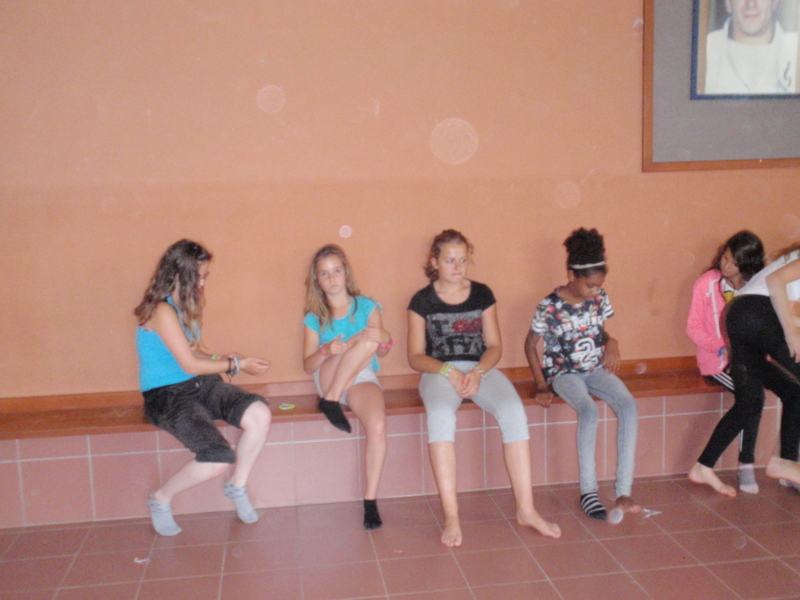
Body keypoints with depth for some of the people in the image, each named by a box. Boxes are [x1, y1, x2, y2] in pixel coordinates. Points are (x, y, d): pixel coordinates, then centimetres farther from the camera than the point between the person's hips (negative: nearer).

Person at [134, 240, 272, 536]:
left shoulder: (186, 305, 12)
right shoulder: (162, 311, -16)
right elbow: (189, 364, -15)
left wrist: (221, 359, -2)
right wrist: (236, 364, -6)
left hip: (201, 386, 8)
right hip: (166, 396, -8)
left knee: (259, 413, -18)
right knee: (219, 458, -26)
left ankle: (237, 486, 6)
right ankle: (161, 500, 3)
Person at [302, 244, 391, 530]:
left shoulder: (367, 306, 11)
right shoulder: (314, 318, 10)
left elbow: (380, 352, 9)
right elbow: (308, 365, 5)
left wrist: (384, 340, -15)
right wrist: (327, 351, -17)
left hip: (362, 379, 1)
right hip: (328, 380, -1)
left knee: (378, 425, -32)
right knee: (367, 339, -29)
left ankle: (370, 500, -20)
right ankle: (330, 401, -20)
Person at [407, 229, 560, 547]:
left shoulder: (482, 294, 11)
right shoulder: (422, 300, 6)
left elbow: (494, 346, 9)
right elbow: (415, 356, 3)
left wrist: (477, 372, -12)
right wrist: (448, 372, -15)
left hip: (481, 368, 2)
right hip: (439, 371, -2)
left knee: (513, 411, -29)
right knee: (440, 415, -36)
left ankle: (525, 509, -22)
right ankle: (451, 516, -34)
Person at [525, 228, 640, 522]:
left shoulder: (600, 299, 0)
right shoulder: (549, 307, -13)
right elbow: (530, 345, -2)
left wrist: (611, 343, -8)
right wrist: (542, 386, -7)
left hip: (596, 369, 4)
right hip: (563, 373, -4)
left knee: (628, 405, -26)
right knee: (589, 411, -35)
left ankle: (624, 492, -25)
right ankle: (588, 491, -23)